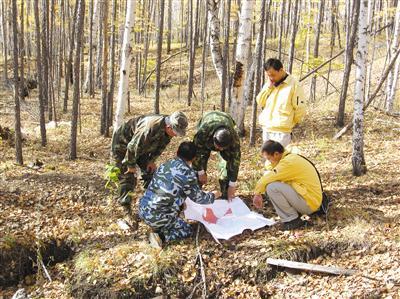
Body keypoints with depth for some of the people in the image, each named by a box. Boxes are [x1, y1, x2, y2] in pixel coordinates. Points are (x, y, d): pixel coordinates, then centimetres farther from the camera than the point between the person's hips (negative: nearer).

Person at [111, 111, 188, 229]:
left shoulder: (167, 128, -15)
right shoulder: (150, 128, -42)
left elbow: (160, 146, 5)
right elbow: (133, 148, -33)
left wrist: (151, 160, 0)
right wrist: (131, 166, -19)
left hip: (140, 147, 8)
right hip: (123, 145, -8)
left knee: (150, 172, 7)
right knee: (128, 178, -9)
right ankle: (128, 214, -2)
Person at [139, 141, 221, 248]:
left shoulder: (165, 165, 8)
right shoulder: (188, 174, -12)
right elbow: (199, 198, 3)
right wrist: (213, 195, 24)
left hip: (142, 209, 7)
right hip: (157, 216, -7)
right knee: (187, 230, 15)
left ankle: (159, 228, 11)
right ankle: (161, 236, -7)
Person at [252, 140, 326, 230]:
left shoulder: (288, 163, -20)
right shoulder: (291, 158, 9)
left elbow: (266, 180, -20)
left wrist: (257, 193, -4)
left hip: (309, 203, -10)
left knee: (272, 187, -22)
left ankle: (292, 220, -9)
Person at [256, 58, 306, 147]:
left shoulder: (294, 85, -9)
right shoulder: (269, 84, 11)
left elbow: (300, 110, -8)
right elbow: (260, 102, 4)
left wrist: (288, 123, 4)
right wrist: (268, 87, -5)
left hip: (282, 132, -7)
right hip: (266, 129, 7)